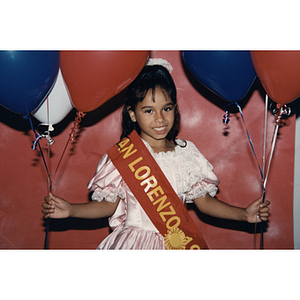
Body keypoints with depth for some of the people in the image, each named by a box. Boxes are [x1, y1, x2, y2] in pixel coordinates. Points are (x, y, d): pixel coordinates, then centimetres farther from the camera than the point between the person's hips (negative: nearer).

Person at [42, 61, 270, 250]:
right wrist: (70, 210, -14)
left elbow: (203, 201, 7)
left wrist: (245, 214, 0)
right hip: (133, 243, -2)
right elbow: (108, 204, -1)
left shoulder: (187, 154, 2)